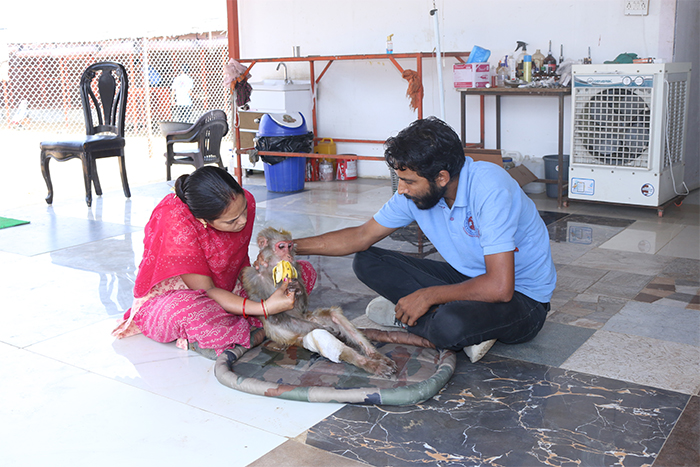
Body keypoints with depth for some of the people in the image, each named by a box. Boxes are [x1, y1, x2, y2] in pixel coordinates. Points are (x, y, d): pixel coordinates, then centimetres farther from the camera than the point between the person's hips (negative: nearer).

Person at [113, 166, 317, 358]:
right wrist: (264, 308, -38)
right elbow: (206, 291, -28)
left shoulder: (243, 201, -16)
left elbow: (240, 259, 0)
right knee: (188, 310, -46)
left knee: (305, 271, -7)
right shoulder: (178, 227, -33)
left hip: (227, 291, 7)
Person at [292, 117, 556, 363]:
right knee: (366, 262, -6)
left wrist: (428, 295, -24)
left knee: (451, 325, -40)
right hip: (467, 278, 7)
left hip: (520, 296, -7)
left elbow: (499, 287, -34)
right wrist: (292, 246, -3)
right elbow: (363, 237, 3)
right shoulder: (415, 191, -9)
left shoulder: (490, 189, -31)